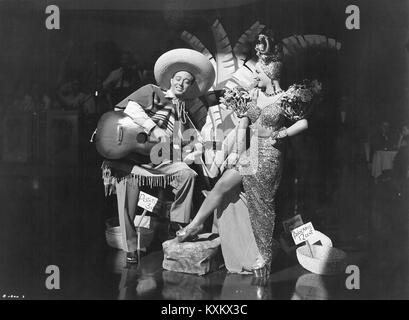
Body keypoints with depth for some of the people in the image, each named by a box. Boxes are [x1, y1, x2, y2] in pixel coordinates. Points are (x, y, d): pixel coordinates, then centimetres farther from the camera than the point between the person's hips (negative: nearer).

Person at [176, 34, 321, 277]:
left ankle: (265, 255, 15)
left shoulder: (285, 98, -9)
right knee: (222, 185, 1)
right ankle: (195, 225, 14)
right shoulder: (256, 94, 9)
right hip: (250, 154, 6)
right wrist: (239, 152, 4)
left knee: (261, 206, 1)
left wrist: (281, 134, -9)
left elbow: (304, 122, -6)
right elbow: (243, 123, 11)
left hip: (268, 157, -6)